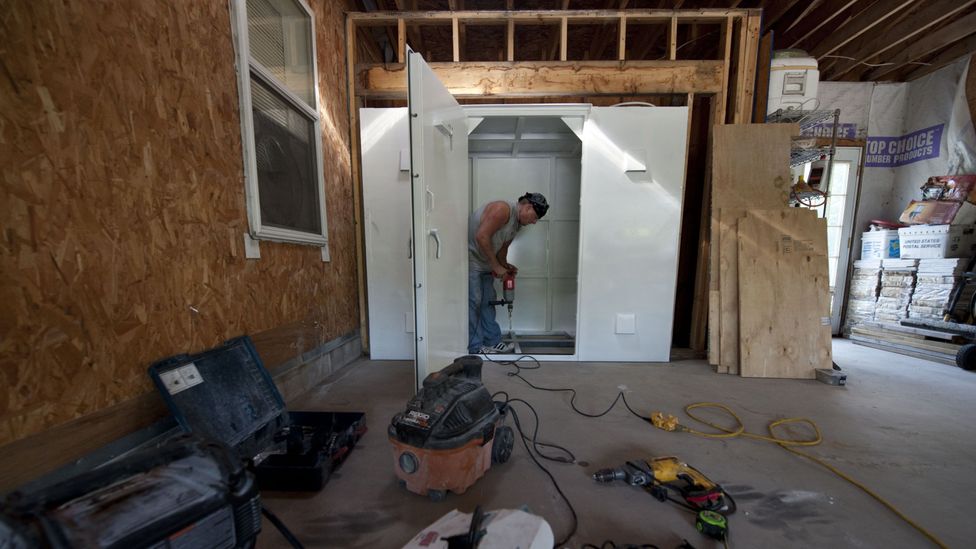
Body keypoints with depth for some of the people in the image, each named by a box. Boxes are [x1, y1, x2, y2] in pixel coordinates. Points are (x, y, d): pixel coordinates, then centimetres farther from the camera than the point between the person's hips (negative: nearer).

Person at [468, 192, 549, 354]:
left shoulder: (518, 224, 10)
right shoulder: (503, 209, -20)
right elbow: (481, 236, -27)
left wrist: (505, 266, -2)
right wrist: (496, 266, -21)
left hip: (485, 263, 10)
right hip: (470, 257, -10)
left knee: (488, 301, 10)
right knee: (473, 302, -7)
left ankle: (493, 342, 20)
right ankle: (475, 347, 2)